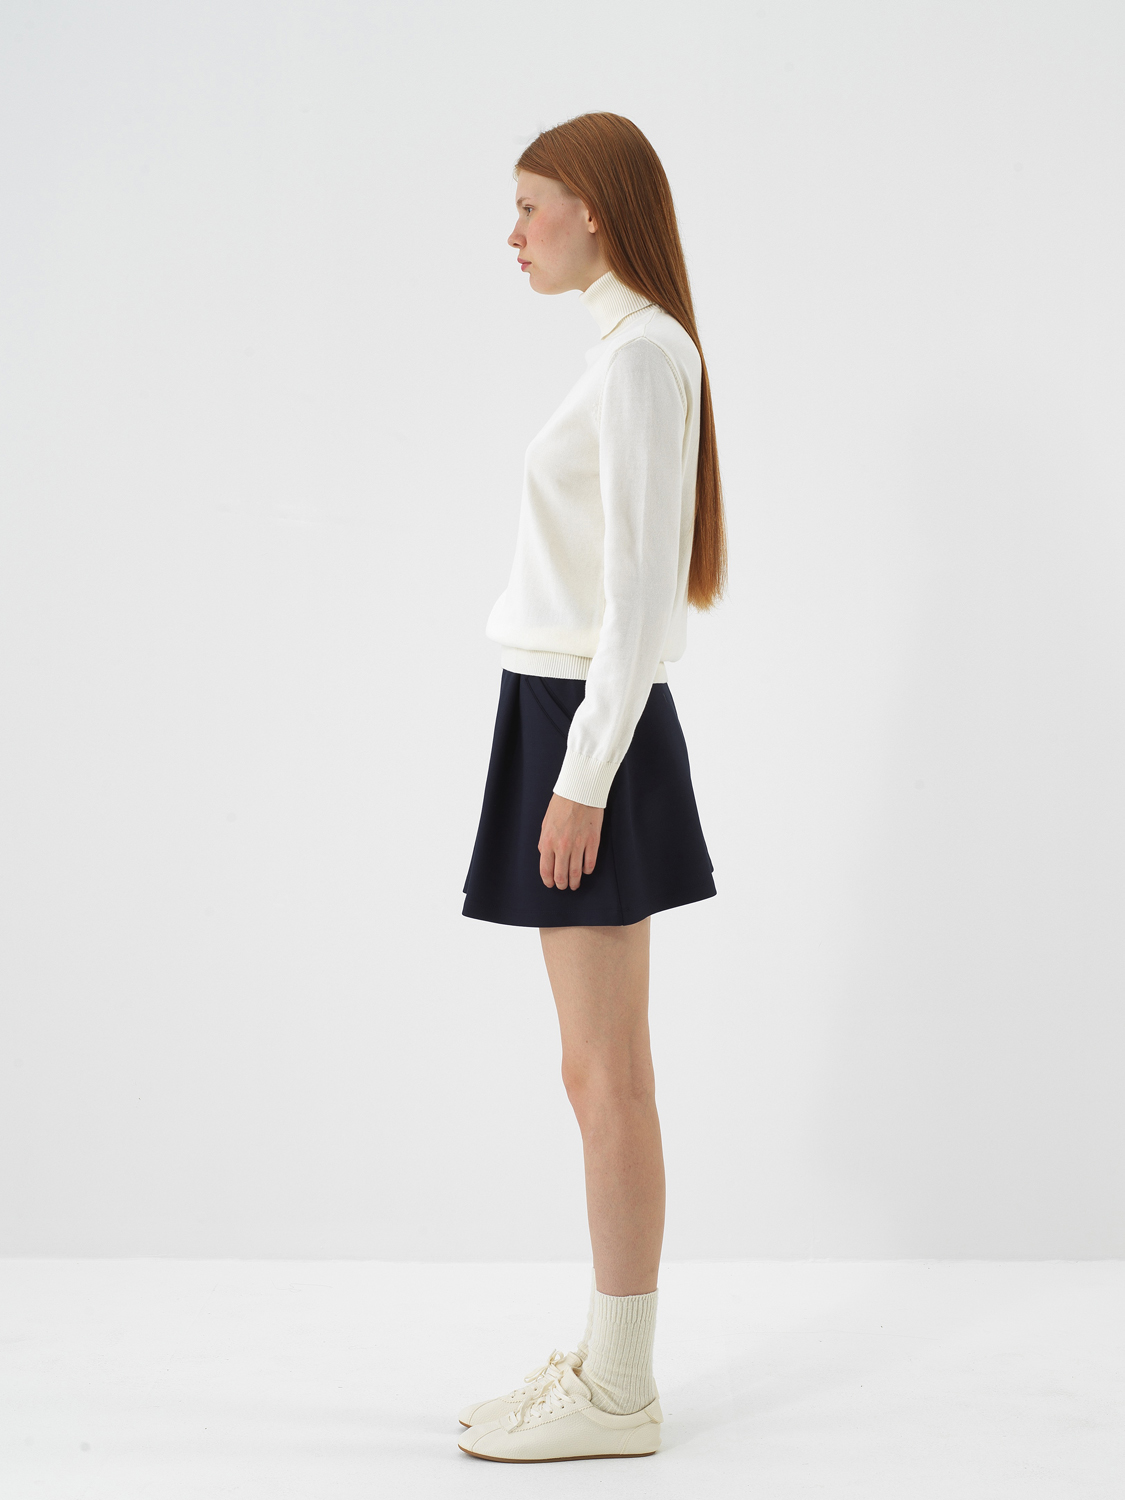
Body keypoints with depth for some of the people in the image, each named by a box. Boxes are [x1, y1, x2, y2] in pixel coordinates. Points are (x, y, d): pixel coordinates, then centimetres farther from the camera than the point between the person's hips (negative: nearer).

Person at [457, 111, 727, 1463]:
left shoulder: (641, 355, -13)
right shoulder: (638, 351, 17)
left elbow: (640, 589, -19)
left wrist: (583, 777, -20)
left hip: (591, 729, -10)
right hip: (577, 722, 10)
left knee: (604, 1076, -3)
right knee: (602, 1072, 12)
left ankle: (617, 1392, 6)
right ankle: (610, 1359, 21)